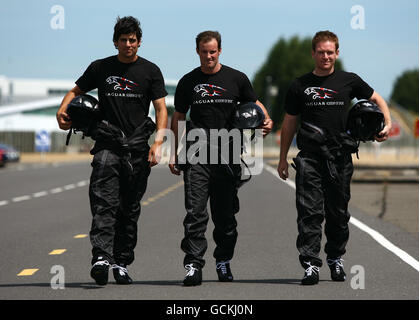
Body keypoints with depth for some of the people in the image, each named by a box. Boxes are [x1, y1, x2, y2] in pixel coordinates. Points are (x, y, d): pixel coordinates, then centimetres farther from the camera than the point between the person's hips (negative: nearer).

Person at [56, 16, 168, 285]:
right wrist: (63, 109, -4)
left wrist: (158, 143, -10)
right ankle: (101, 257, -28)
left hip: (137, 147, 1)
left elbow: (161, 110, 3)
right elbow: (76, 91, 18)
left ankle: (122, 262, 14)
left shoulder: (150, 71, 6)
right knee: (103, 202, -17)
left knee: (130, 208, 6)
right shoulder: (100, 68, 8)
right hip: (107, 143, -1)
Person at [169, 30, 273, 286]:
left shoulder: (236, 78, 6)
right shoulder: (188, 82, 8)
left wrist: (266, 121, -6)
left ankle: (224, 262, 23)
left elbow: (255, 104, 16)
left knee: (225, 214, 8)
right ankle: (193, 265, -11)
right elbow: (178, 118, 13)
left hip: (227, 156, 1)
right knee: (195, 212, -10)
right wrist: (175, 154, 8)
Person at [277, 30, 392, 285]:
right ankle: (311, 264, -9)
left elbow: (377, 99, 18)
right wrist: (283, 158, 10)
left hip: (340, 158, 1)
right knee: (310, 212, -9)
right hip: (309, 158, -1)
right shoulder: (300, 85, 6)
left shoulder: (349, 81, 6)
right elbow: (289, 123, 12)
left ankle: (336, 259, 26)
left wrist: (387, 125, 1)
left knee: (338, 213, 9)